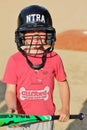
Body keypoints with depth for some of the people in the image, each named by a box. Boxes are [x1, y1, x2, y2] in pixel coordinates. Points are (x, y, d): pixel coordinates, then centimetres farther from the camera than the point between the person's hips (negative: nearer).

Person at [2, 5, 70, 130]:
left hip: (45, 119, 1)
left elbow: (63, 83, 10)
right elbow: (10, 90, -7)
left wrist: (65, 108, 1)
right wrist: (12, 107, -27)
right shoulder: (14, 60, -8)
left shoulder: (54, 59, -4)